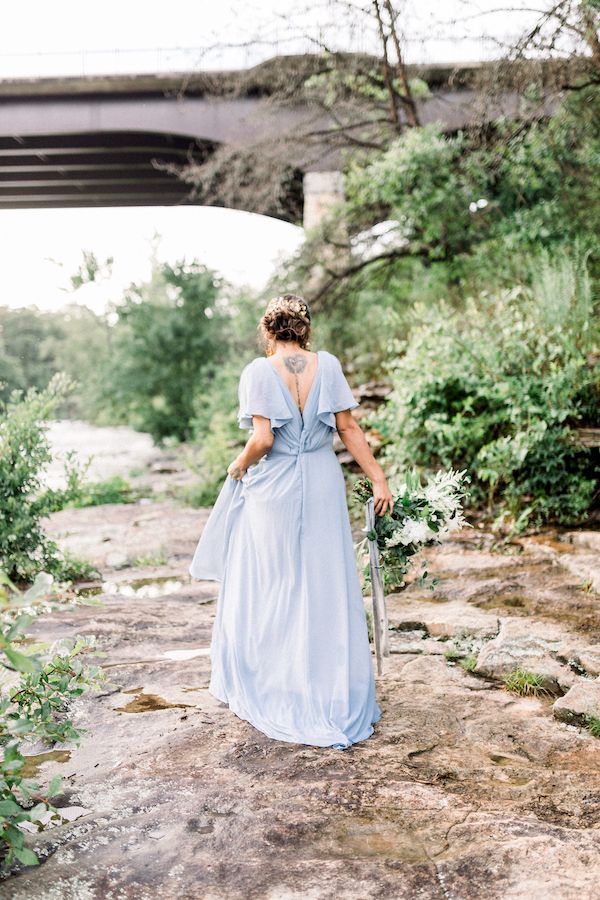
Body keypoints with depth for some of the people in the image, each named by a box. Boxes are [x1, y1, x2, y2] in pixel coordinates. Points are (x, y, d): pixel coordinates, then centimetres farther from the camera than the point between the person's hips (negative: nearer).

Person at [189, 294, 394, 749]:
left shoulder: (258, 372, -9)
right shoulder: (328, 365, 0)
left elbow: (262, 439, -17)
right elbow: (349, 428, -3)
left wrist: (238, 468, 1)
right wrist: (379, 479, 0)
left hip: (272, 490, -2)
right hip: (323, 488, 3)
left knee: (270, 590, 11)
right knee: (327, 592, 9)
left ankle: (264, 688, 22)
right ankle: (336, 693, 17)